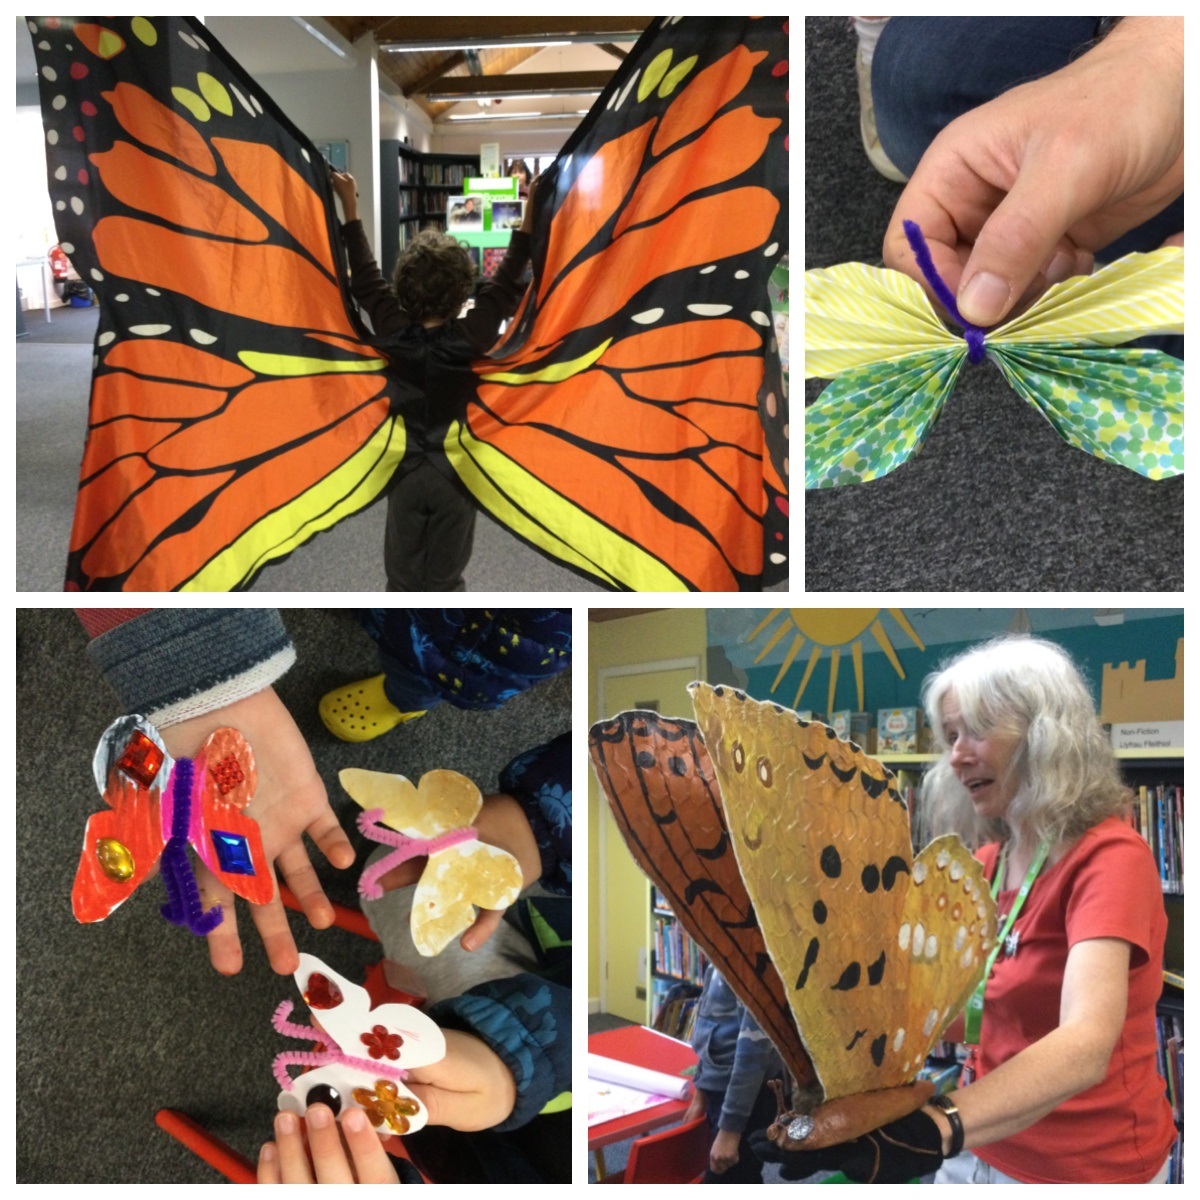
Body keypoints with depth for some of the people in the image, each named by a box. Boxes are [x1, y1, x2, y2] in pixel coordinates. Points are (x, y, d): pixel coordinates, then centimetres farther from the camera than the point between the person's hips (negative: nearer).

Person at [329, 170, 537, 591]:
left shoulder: (393, 333, -12)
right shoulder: (472, 338, -18)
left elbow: (365, 276, -1)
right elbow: (506, 280, -10)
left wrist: (349, 206, 8)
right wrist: (531, 213, -7)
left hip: (405, 471, 2)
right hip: (456, 472, -1)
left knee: (402, 578, 11)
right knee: (445, 579, 9)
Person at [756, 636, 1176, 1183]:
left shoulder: (1110, 857, -20)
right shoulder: (986, 865, 3)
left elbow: (1085, 1046, -35)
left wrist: (937, 1129, -50)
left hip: (1086, 1166, -6)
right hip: (984, 1151, 6)